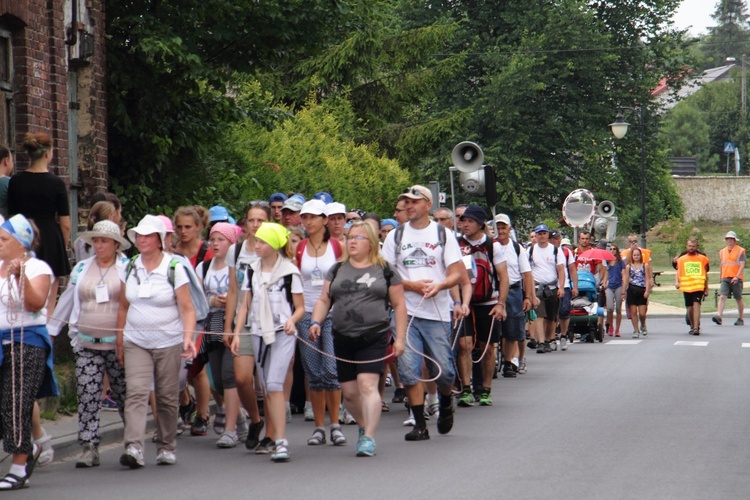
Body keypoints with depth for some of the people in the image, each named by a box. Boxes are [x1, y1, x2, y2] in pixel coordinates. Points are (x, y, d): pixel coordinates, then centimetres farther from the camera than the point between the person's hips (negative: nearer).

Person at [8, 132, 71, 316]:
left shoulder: (15, 181, 2)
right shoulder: (56, 183, -8)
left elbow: (11, 216, 8)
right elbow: (65, 225, -6)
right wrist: (64, 247, 9)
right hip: (50, 242, -3)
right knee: (48, 302, 2)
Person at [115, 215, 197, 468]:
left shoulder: (174, 268, -5)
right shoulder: (130, 268, 6)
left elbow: (187, 308, -8)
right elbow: (123, 307, 12)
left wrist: (188, 338, -22)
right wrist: (119, 342, 10)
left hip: (168, 343, -2)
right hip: (135, 343, 2)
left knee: (167, 398, 5)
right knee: (136, 393, -13)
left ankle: (166, 447, 20)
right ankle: (133, 447, -24)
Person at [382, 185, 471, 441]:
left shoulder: (443, 235, 6)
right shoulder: (395, 236, 9)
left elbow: (456, 273, 2)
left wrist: (439, 286, -18)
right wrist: (412, 285, -10)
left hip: (437, 312, -1)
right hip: (407, 313, 1)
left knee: (444, 370, -2)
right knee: (408, 369, -8)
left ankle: (445, 401, 30)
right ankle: (420, 424, 0)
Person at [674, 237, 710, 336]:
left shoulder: (702, 259, 11)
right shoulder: (682, 259, 12)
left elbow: (705, 275, 16)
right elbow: (678, 272, 9)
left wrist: (706, 289, 16)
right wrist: (677, 282, -11)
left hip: (699, 287, -2)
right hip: (686, 287, 2)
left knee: (696, 305, -18)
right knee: (689, 308, 7)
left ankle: (696, 328, -23)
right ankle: (693, 326, 28)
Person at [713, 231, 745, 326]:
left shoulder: (740, 251, -2)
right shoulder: (722, 251, 14)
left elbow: (742, 265, -9)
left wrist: (737, 277, -20)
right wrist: (722, 277, 22)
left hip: (736, 279, -3)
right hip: (725, 278, 3)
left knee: (739, 299, 6)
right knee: (722, 297, -13)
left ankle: (740, 319, 17)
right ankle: (719, 316, -25)